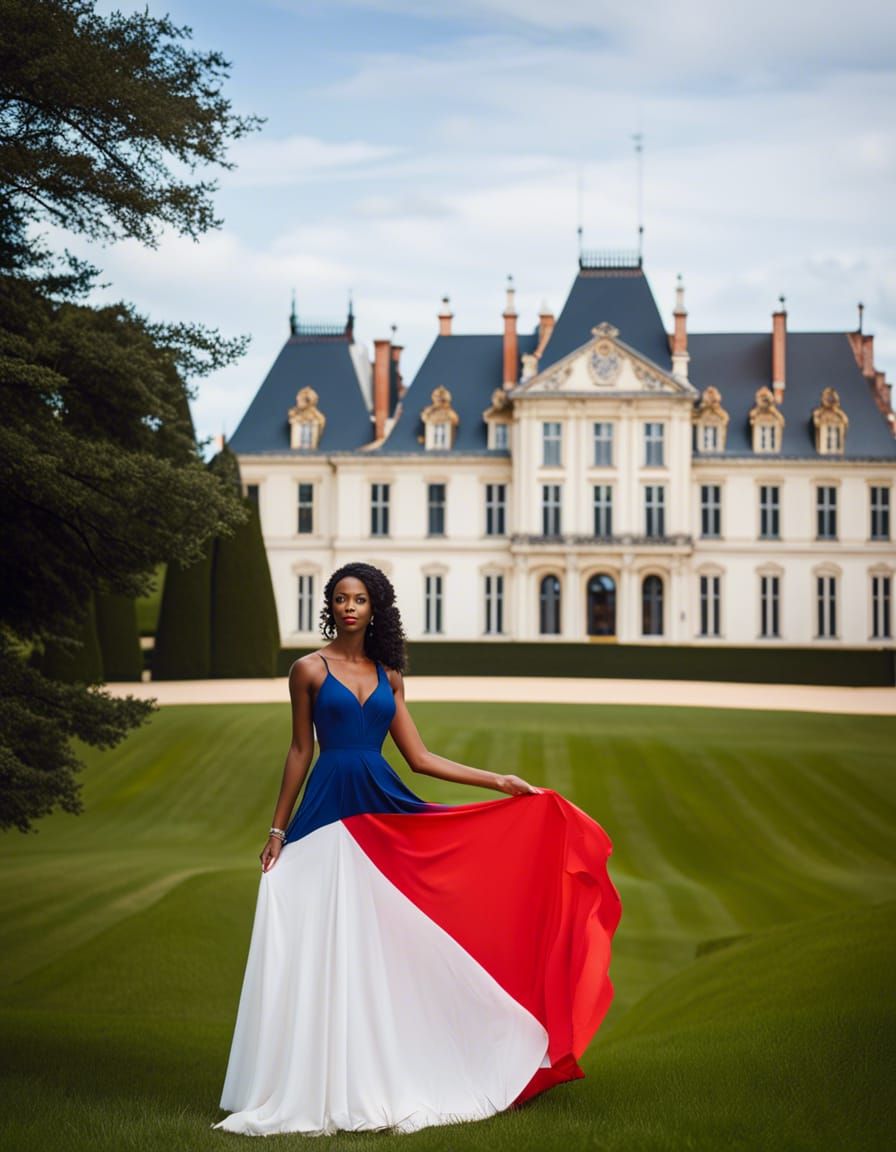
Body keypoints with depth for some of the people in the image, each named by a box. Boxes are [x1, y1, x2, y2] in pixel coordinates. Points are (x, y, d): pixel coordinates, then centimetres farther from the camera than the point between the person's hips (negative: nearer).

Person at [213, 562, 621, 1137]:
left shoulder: (389, 676, 11)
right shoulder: (310, 669, 1)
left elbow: (420, 757, 11)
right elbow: (301, 752, 3)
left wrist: (500, 781, 8)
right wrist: (277, 831, 2)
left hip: (385, 812, 4)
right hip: (329, 812, -4)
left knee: (388, 946, 3)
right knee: (327, 947, -4)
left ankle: (387, 1082, 11)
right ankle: (325, 1087, 3)